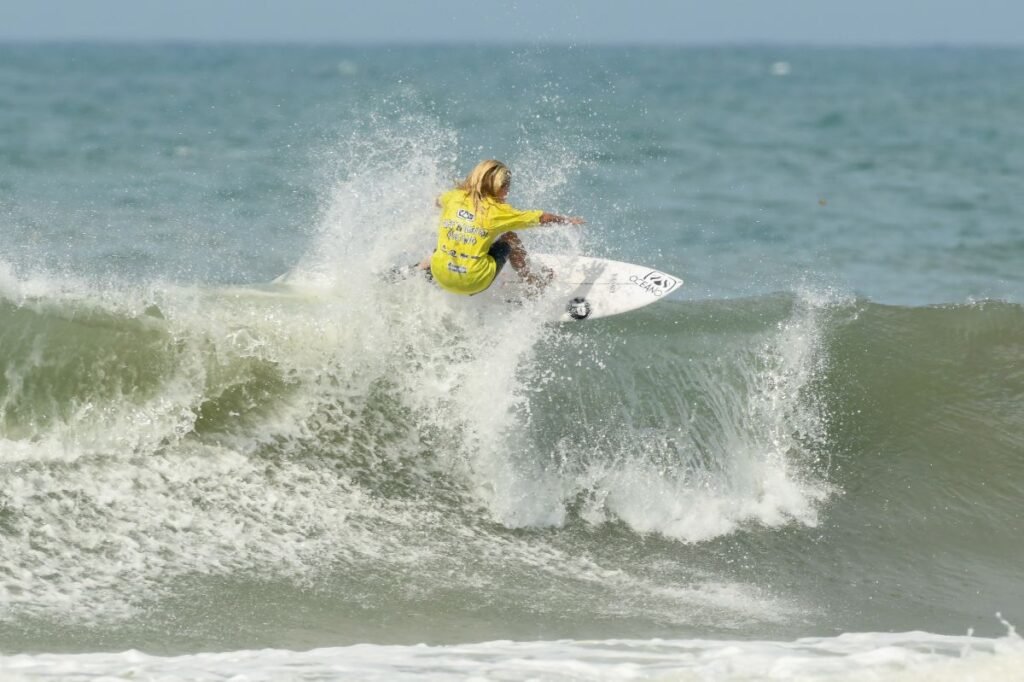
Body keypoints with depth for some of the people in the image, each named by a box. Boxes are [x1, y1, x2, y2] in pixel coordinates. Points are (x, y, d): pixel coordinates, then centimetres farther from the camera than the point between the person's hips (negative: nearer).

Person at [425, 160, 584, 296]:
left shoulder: (453, 198, 2)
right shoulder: (498, 211, -6)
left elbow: (438, 201, 29)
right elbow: (542, 218, 5)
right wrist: (566, 220, 22)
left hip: (441, 277, 4)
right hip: (474, 283, -4)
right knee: (509, 239, 18)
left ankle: (425, 267, 30)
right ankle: (528, 278, 30)